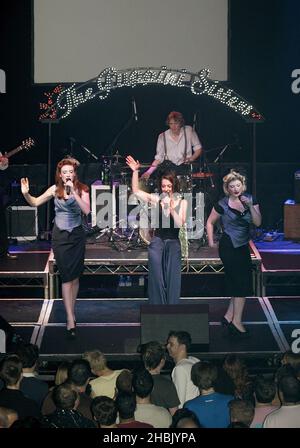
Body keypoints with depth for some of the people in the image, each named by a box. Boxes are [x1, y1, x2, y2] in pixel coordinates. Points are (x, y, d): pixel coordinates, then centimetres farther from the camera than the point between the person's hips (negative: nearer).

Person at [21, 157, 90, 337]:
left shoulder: (82, 189, -5)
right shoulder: (55, 189, -2)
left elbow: (86, 210, -19)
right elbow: (35, 203, 3)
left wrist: (74, 192, -28)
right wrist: (26, 194, -17)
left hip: (77, 235, 1)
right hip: (60, 236, -1)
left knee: (75, 276, 9)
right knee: (67, 276, -7)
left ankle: (71, 311, 27)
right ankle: (71, 319, -9)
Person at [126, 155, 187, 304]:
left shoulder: (182, 202, -1)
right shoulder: (156, 199, 2)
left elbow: (180, 224, -10)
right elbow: (135, 191, 2)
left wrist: (172, 208, -22)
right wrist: (135, 171, -8)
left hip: (173, 243, -1)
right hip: (157, 241, 1)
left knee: (173, 279, 0)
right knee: (156, 278, -2)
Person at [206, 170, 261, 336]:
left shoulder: (250, 200, 2)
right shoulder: (222, 204, -9)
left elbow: (258, 222, -6)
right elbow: (210, 222, 1)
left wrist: (250, 206, -18)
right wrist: (211, 241, -6)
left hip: (242, 247, 6)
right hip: (228, 247, -6)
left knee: (238, 284, 9)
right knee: (242, 282, -8)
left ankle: (229, 317, 20)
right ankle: (236, 321, -2)